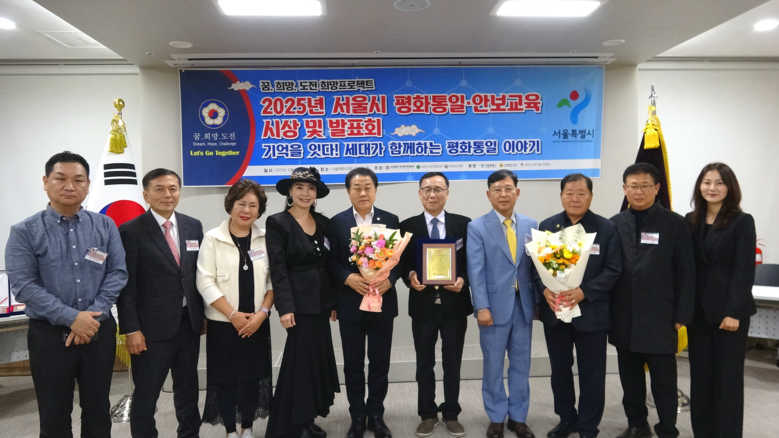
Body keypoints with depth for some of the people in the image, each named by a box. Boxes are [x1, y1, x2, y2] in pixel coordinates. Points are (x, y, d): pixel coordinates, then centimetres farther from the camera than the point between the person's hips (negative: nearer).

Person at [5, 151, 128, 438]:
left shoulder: (106, 227, 2)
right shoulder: (25, 232, -5)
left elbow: (118, 273, -3)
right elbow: (23, 286, -12)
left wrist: (92, 315, -14)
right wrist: (72, 318, -18)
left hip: (100, 332, 2)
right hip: (49, 335, -1)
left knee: (98, 411, 15)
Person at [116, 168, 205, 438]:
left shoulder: (193, 226, 5)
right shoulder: (131, 231, -8)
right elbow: (126, 285, -10)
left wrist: (203, 314, 8)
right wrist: (131, 329, -13)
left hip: (189, 323, 5)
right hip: (152, 327, -4)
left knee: (188, 388, 18)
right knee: (146, 394, 10)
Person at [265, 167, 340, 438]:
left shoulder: (323, 223, 9)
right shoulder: (277, 222, -8)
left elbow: (329, 264, 11)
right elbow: (278, 269, -13)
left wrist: (334, 302, 9)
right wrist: (285, 307, -19)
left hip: (321, 301, 6)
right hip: (299, 302, -6)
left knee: (317, 357, 11)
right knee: (302, 359, -2)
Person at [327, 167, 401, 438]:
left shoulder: (391, 220, 3)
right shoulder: (337, 222, 2)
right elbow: (331, 262, -1)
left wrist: (390, 279, -17)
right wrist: (348, 277, -19)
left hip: (382, 303, 1)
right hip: (350, 304, 0)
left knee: (380, 362, 10)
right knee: (353, 364, 9)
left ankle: (376, 415, 26)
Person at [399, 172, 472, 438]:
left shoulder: (463, 224, 2)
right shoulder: (408, 226, 2)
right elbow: (403, 264, 2)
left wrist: (463, 280, -15)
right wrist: (410, 278, -18)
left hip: (455, 304, 0)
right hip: (423, 304, 0)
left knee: (452, 363, 11)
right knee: (425, 364, 11)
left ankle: (451, 414, 28)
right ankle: (427, 414, 27)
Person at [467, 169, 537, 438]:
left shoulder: (531, 226, 7)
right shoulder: (477, 227, -4)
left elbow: (535, 265, 7)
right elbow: (476, 271, -9)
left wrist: (538, 300, 3)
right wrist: (482, 307, -15)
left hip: (523, 305, 3)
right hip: (495, 306, -3)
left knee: (521, 364, 12)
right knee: (493, 365, 8)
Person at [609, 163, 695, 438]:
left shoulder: (675, 224, -3)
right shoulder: (615, 224, 5)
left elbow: (686, 273, -3)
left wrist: (682, 315, -6)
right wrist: (606, 310, 4)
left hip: (660, 317, -3)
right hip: (624, 317, 3)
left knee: (663, 380, 5)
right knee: (630, 377, 15)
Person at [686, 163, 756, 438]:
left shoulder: (742, 222, -5)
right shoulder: (691, 221, 6)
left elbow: (744, 270, -10)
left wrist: (733, 311, -16)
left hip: (729, 309, -4)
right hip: (698, 308, 4)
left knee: (728, 376, 5)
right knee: (700, 375, 10)